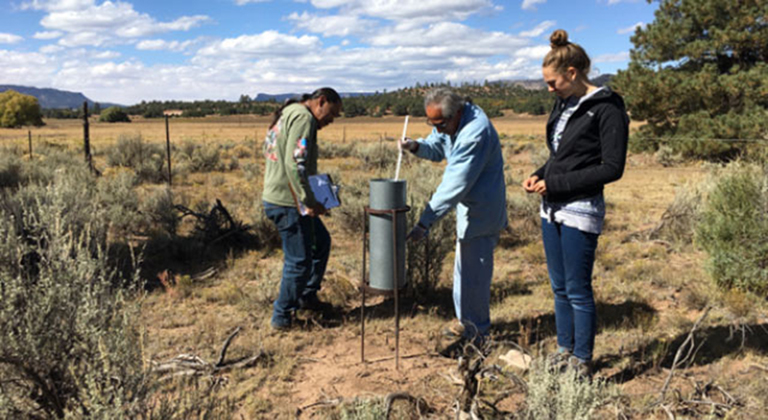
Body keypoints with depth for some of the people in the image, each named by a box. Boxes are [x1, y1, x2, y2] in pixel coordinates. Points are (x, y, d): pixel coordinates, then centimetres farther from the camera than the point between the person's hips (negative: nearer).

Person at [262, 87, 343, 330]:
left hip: (275, 197, 11)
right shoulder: (303, 117, -15)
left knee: (321, 242, 23)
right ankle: (282, 317, 13)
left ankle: (307, 297, 34)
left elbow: (267, 151, 21)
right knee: (299, 260, 0)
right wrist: (309, 202, -23)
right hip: (288, 203, -11)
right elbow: (294, 163, -26)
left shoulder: (287, 114, 18)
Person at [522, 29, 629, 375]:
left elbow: (612, 168, -16)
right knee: (560, 288, 16)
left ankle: (582, 363, 17)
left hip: (581, 212, -8)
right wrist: (540, 175, 1)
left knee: (578, 291, 2)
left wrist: (555, 183, -18)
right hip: (552, 209, 8)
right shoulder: (563, 104, 11)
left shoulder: (607, 109, -13)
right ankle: (564, 353, 30)